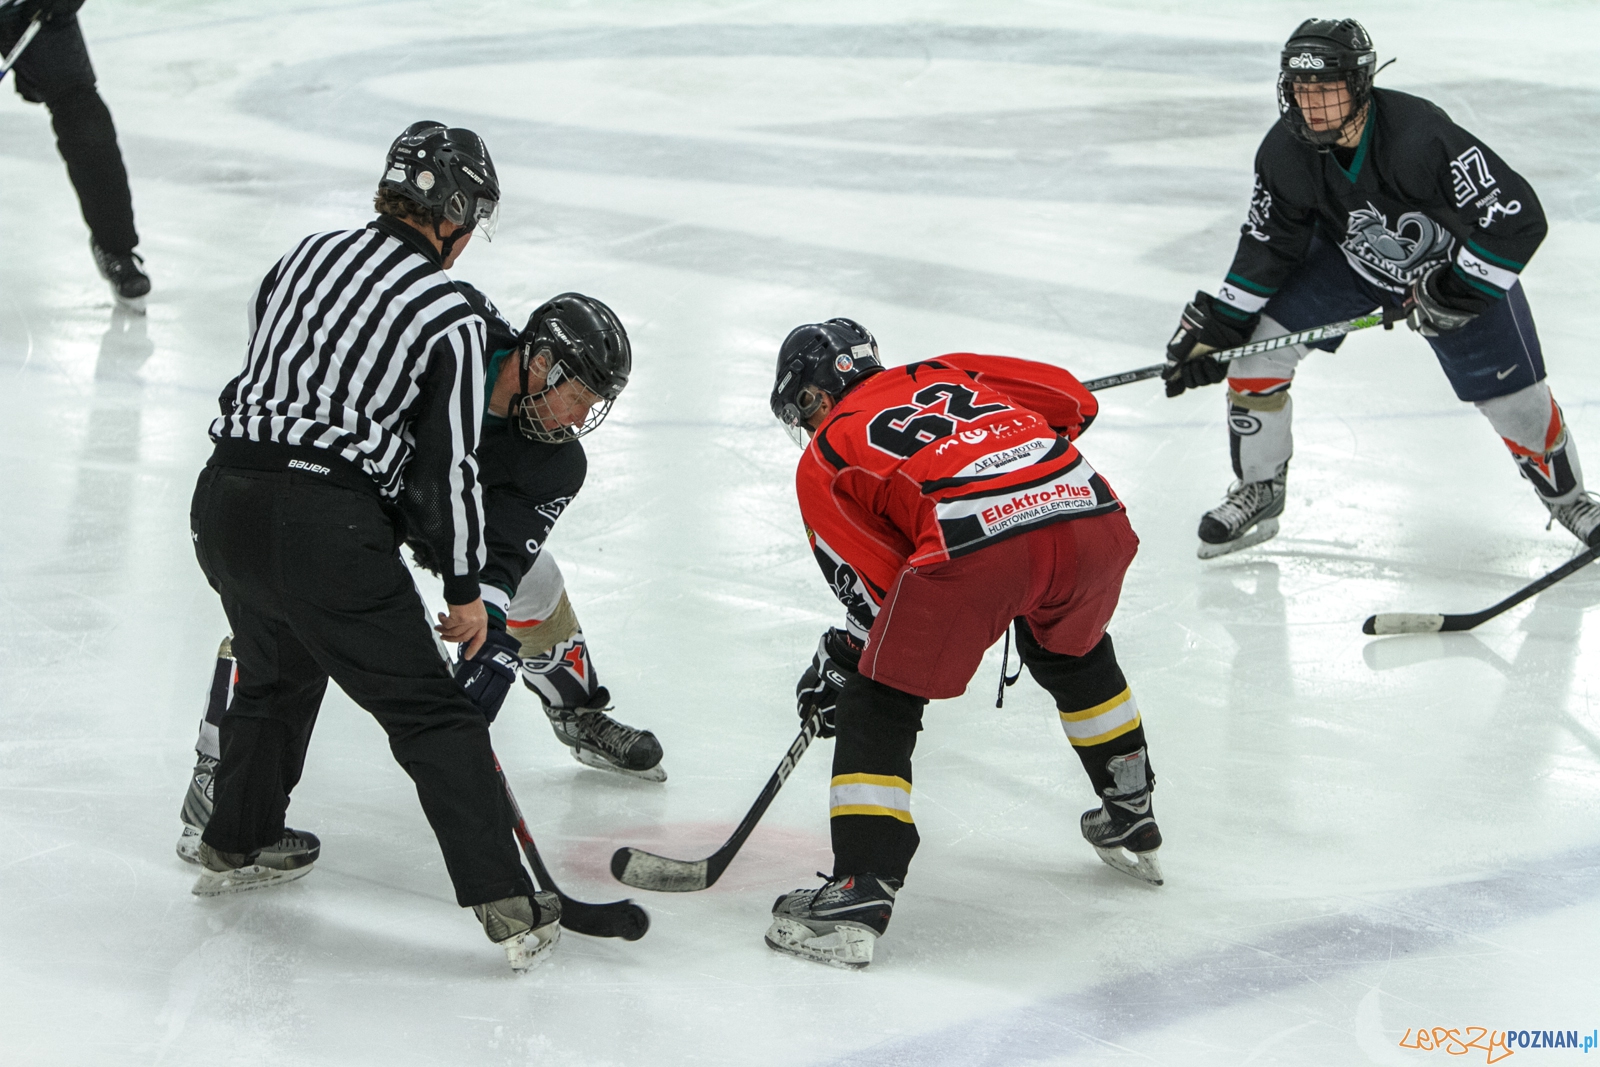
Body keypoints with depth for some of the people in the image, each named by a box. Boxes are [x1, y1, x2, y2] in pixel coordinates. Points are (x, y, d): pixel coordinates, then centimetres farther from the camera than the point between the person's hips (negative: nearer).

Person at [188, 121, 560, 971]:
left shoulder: (311, 255, 12)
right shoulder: (450, 318, -4)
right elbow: (449, 468, -4)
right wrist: (466, 589, 7)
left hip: (225, 500, 7)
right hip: (325, 529, -6)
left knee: (277, 669, 32)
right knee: (432, 716, 1)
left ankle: (235, 846, 47)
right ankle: (507, 907, -3)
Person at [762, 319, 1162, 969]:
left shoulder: (822, 460, 20)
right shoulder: (943, 374, 32)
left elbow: (879, 593, 15)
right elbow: (1072, 401, 27)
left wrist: (839, 661, 29)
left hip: (973, 543, -5)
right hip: (1092, 517, 5)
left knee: (877, 704, 10)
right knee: (1073, 652, 35)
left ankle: (860, 893, -1)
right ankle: (1132, 823, 45)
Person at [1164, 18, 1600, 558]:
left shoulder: (1421, 138, -39)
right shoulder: (1286, 151, -23)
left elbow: (1517, 219, -35)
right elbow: (1268, 245, -7)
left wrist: (1454, 295, -32)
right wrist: (1217, 324, -11)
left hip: (1458, 265, -4)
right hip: (1348, 259, 4)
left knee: (1515, 396, -1)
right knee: (1257, 348, -10)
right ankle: (1259, 491, 10)